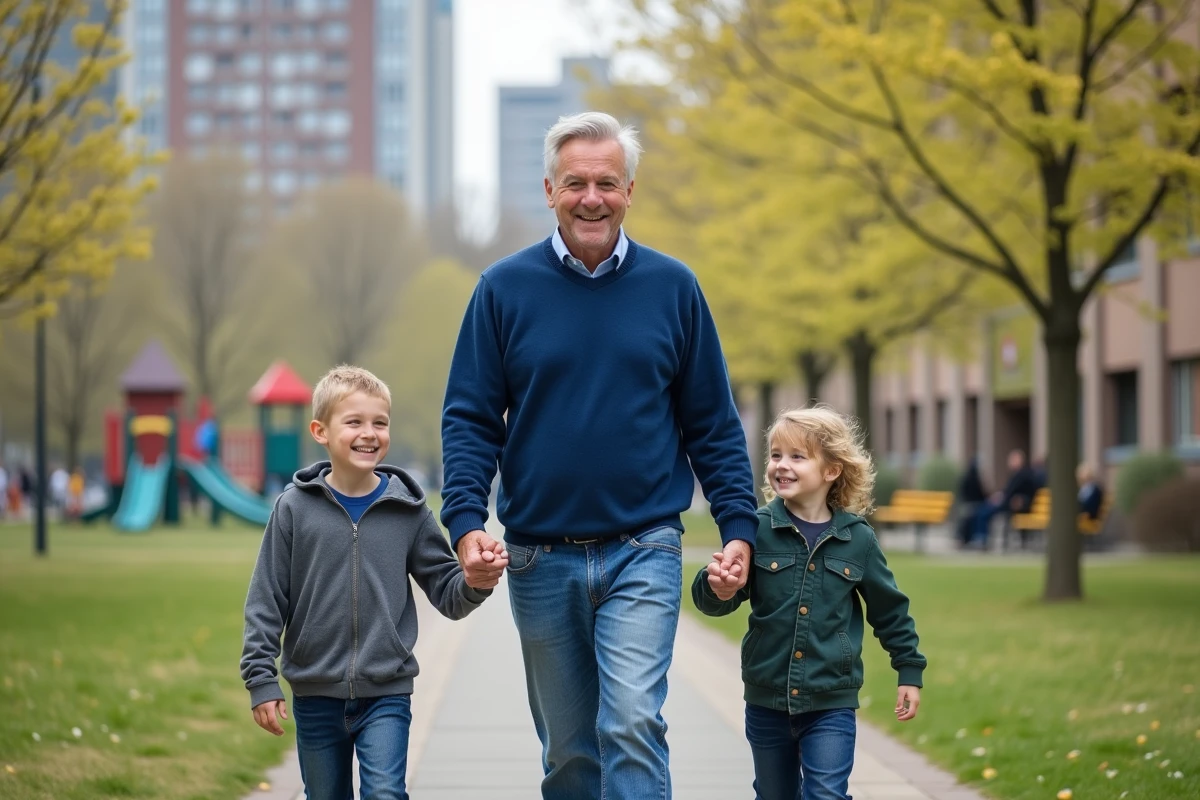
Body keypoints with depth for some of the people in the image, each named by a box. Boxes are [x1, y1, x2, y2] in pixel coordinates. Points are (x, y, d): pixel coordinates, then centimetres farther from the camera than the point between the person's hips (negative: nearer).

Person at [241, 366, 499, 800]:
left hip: (385, 695, -1)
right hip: (315, 695, 1)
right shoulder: (295, 508, -3)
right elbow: (265, 600, 0)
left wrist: (474, 583, -20)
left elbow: (447, 593, 3)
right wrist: (261, 679, -4)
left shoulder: (408, 511, 0)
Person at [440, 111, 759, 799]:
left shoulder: (673, 288, 3)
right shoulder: (505, 289, 2)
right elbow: (469, 420, 2)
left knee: (633, 724, -17)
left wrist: (739, 528, -3)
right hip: (539, 557, 1)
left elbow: (714, 425, 7)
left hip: (643, 554, -1)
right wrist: (466, 522, -13)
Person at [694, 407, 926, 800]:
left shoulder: (857, 539, -3)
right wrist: (716, 587, -32)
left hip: (831, 704, -1)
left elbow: (890, 609, 9)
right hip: (767, 699, 1)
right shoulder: (759, 530, -6)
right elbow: (715, 599, -9)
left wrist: (910, 671, 12)